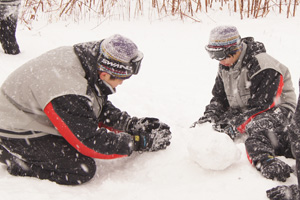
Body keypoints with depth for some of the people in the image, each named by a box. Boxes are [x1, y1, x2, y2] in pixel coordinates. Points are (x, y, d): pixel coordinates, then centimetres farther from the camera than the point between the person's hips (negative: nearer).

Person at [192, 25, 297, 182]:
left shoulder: (264, 68, -24)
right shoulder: (225, 66, 2)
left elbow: (261, 106, -27)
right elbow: (219, 97, 10)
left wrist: (234, 125, -34)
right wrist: (210, 115, -11)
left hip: (275, 107, -7)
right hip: (243, 110, 8)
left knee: (255, 126, -42)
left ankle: (264, 160, -53)